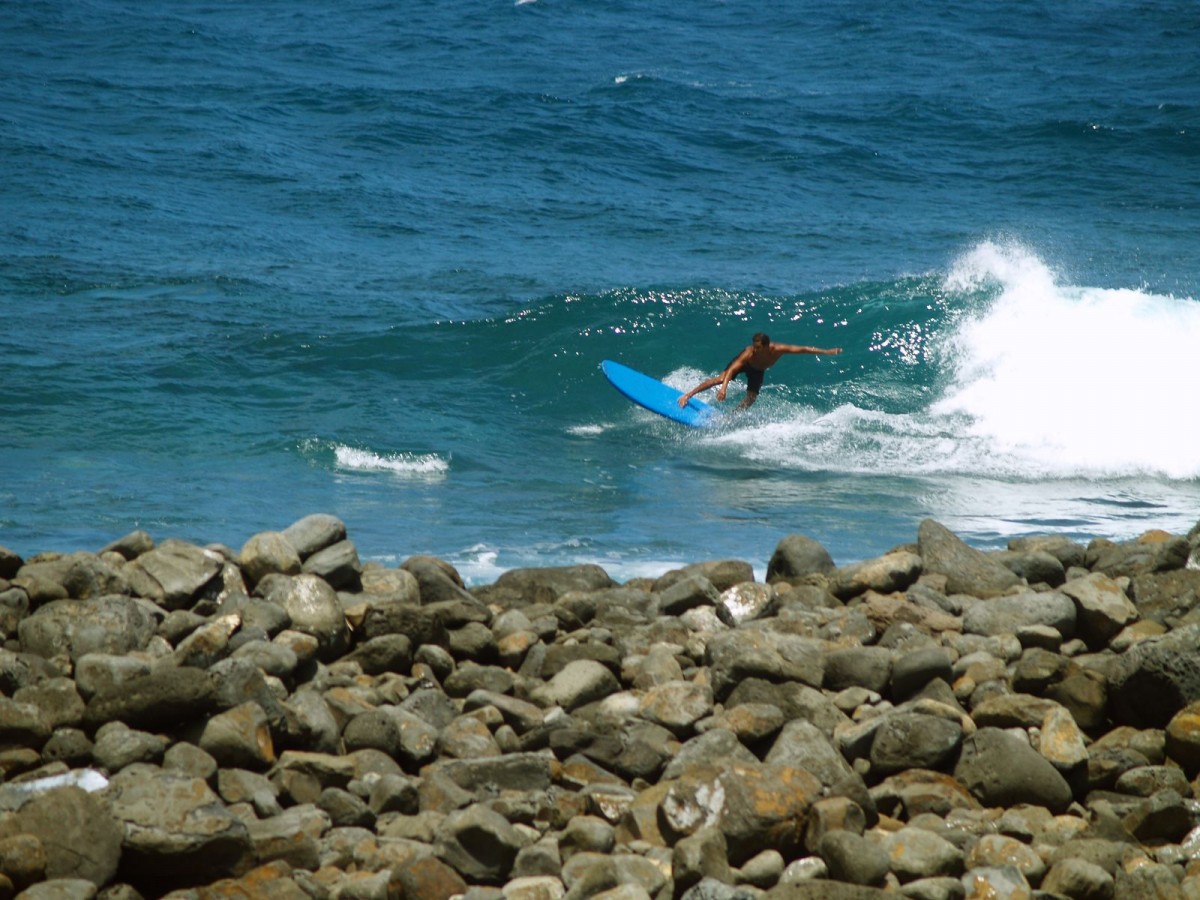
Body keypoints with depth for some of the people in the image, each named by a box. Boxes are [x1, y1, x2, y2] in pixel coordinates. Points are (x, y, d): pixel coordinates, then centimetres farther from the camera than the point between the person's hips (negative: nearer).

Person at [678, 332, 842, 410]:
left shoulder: (778, 350, -38)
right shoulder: (748, 354, -45)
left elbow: (803, 349, -32)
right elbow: (731, 370, -54)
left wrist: (827, 352, -31)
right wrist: (724, 387, -71)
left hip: (758, 370, 4)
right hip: (743, 364, -4)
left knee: (751, 398, -6)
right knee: (721, 379, -22)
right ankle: (687, 396, -17)